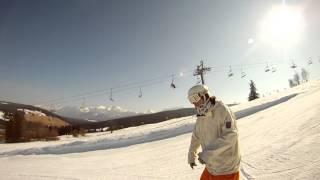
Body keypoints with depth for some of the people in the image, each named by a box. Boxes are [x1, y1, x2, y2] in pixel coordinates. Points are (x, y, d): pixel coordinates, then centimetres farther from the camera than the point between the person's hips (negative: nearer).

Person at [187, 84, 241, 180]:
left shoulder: (222, 110, -18)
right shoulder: (200, 117, 2)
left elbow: (230, 136, -28)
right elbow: (196, 138, 16)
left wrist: (208, 154, -29)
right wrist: (191, 156, 25)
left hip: (226, 170, -6)